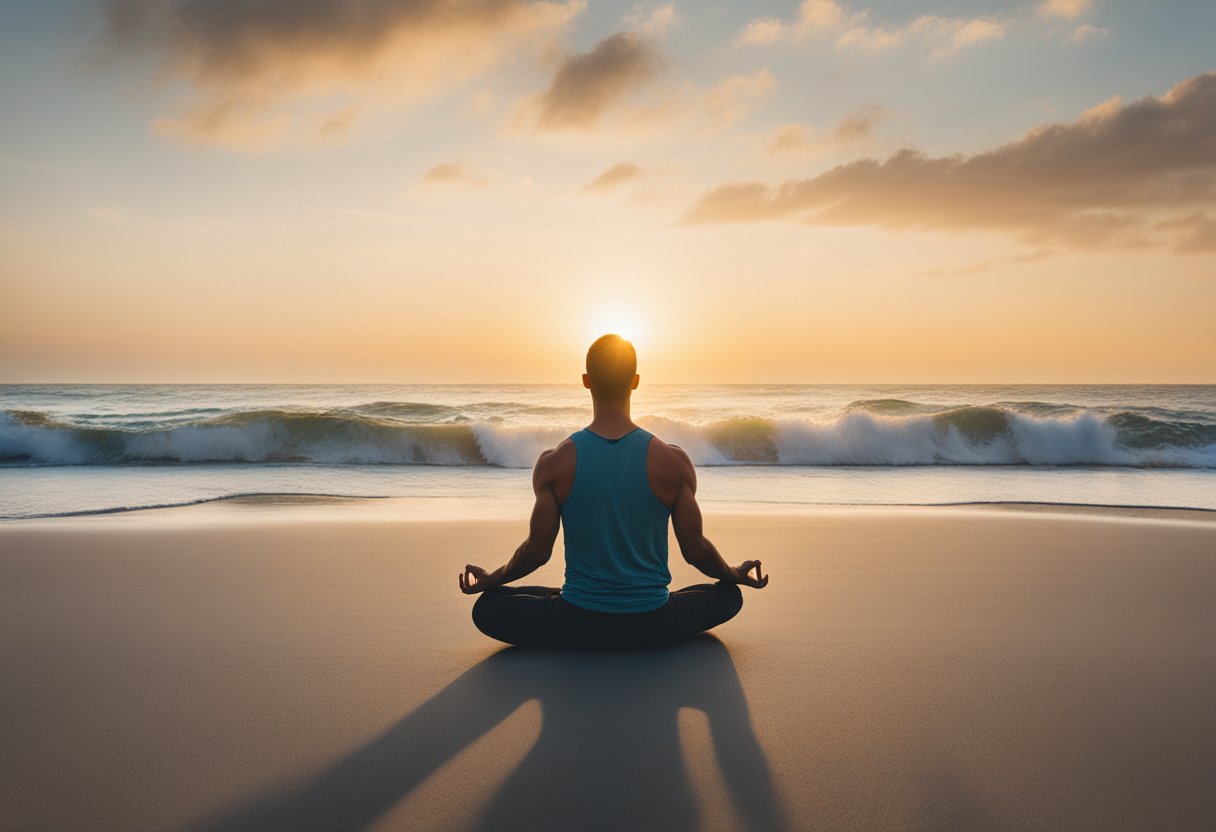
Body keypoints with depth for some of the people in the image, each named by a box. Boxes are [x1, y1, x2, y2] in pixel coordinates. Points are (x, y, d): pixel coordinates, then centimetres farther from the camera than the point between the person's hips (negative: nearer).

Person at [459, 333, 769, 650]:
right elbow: (696, 550, -2)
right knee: (728, 595, 27)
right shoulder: (673, 461, -11)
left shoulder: (554, 463, -11)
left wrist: (490, 579, 18)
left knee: (487, 607, 22)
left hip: (577, 627, 0)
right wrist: (736, 574, 21)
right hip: (652, 628, 1)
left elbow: (537, 551, -3)